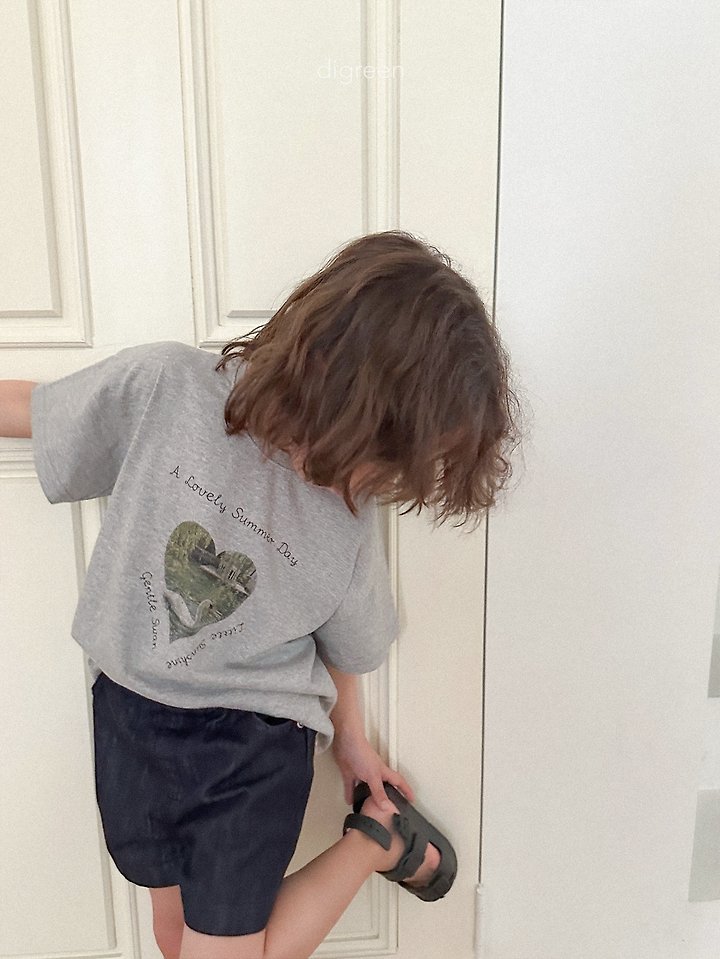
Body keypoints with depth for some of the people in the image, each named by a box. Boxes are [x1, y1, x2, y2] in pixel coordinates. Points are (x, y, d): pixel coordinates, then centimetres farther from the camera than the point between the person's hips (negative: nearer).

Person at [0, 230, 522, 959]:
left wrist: (348, 740, 14)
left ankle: (378, 838, 18)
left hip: (254, 743, -2)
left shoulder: (350, 521, -16)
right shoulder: (166, 387, -21)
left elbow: (343, 644, 1)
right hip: (128, 715, 3)